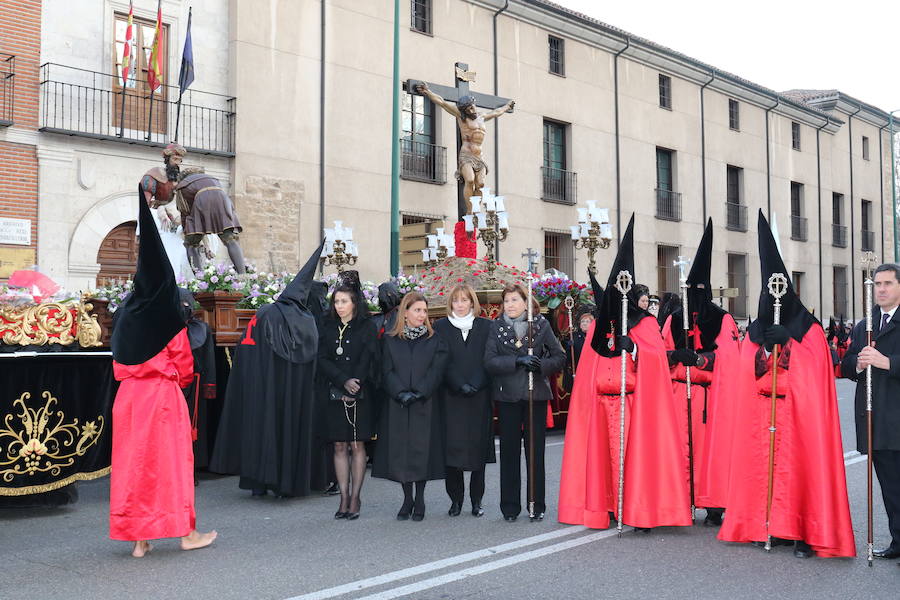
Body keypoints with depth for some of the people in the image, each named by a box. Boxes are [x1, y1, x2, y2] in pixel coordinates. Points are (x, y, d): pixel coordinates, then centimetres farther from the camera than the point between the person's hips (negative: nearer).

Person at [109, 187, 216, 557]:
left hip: (128, 394, 5)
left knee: (133, 459, 9)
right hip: (163, 394, -5)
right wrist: (180, 380, 14)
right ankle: (186, 533, 11)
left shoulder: (125, 313, 7)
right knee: (171, 459, 3)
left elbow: (118, 363, 12)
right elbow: (184, 361, -4)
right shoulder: (167, 313, -9)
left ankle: (139, 538, 12)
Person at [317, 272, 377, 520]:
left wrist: (354, 388, -13)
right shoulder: (328, 328, 11)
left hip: (360, 396, -3)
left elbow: (367, 360, -4)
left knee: (357, 446, -1)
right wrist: (344, 381, -13)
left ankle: (355, 499, 5)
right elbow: (323, 360, 1)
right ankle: (344, 498, 8)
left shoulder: (367, 328, 2)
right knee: (339, 446, 3)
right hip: (334, 395, 3)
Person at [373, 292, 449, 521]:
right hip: (397, 405, 1)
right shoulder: (391, 340, 7)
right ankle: (407, 498, 15)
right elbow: (387, 372, 1)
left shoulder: (434, 340, 5)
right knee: (400, 449, 2)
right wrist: (401, 393, -14)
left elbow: (436, 371, -2)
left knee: (422, 449, -1)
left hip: (425, 405, -1)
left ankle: (419, 500, 11)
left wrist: (419, 393, -15)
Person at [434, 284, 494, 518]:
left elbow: (488, 360, 2)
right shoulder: (441, 327, 7)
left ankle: (477, 500, 11)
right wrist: (460, 386, -11)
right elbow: (443, 363, 0)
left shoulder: (485, 326, 8)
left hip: (480, 396, 1)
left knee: (479, 445, 1)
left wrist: (475, 385, -11)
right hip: (451, 397, 0)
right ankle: (456, 500, 7)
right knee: (452, 446, -4)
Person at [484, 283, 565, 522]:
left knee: (535, 450, 3)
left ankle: (537, 505, 13)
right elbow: (489, 361, -6)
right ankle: (510, 507, 13)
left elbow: (560, 357, 4)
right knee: (509, 451, 4)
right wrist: (517, 361, -18)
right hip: (508, 396, 0)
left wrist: (541, 365, -15)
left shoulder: (541, 325, 4)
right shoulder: (496, 327, 4)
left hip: (536, 395, 0)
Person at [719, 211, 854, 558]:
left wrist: (785, 342, -16)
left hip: (799, 416, -3)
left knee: (799, 467, -6)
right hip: (760, 417, 4)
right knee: (763, 465, 3)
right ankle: (769, 526, 11)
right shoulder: (756, 333, 13)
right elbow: (746, 373, 6)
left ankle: (804, 533, -1)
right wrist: (766, 344, -10)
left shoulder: (810, 332, 3)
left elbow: (814, 373, -8)